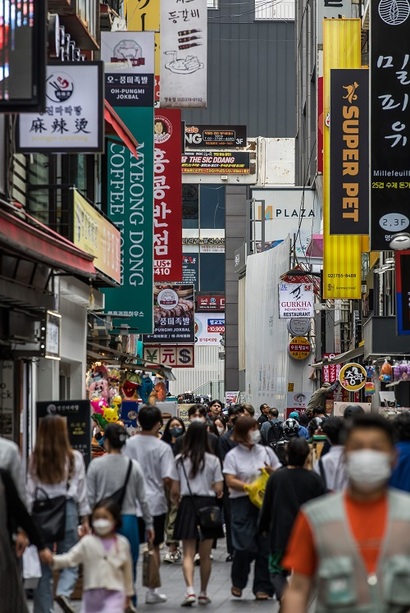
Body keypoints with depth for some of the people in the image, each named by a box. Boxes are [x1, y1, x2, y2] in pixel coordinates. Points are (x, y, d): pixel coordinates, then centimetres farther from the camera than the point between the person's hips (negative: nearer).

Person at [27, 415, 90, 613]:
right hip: (67, 510, -2)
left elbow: (30, 492, 1)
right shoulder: (74, 458, -2)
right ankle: (64, 592, -21)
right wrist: (85, 520, 11)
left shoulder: (35, 459, 0)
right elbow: (81, 490, 3)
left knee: (43, 566, 9)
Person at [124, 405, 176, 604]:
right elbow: (167, 478, -14)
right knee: (154, 547, 10)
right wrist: (173, 491, 6)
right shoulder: (163, 448, -10)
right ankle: (152, 591, 14)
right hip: (155, 502, -2)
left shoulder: (129, 444, -1)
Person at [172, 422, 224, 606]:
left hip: (187, 505, 0)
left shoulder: (180, 459, -4)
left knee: (188, 553, 2)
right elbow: (219, 489, -5)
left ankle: (190, 590, -17)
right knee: (205, 555, 12)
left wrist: (177, 501, 17)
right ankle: (203, 593, 20)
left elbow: (174, 490, -3)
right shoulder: (212, 460, -5)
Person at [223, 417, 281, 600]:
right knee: (245, 547, -9)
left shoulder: (265, 451, 11)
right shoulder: (233, 456, 1)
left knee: (265, 546, 1)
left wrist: (272, 472, -8)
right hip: (242, 503, -3)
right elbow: (230, 481, -9)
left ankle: (262, 588, 10)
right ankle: (237, 583, 16)